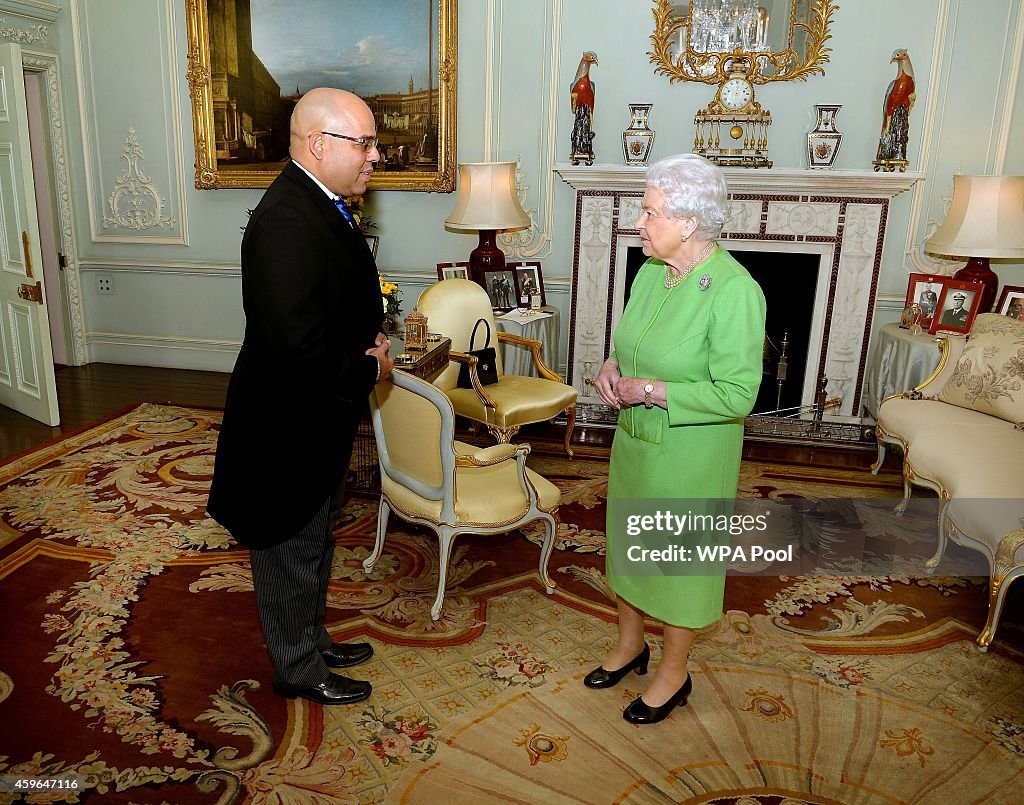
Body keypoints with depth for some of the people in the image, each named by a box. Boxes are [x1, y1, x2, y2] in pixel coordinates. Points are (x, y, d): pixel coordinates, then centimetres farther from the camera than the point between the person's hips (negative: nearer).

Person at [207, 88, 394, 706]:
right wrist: (369, 368, -16)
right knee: (291, 551, 11)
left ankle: (312, 639, 44)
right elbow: (300, 344, -32)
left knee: (314, 542, 24)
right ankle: (299, 669, 31)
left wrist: (371, 336, 0)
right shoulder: (286, 221, -26)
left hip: (322, 418, 10)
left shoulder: (320, 205, 6)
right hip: (289, 424, -10)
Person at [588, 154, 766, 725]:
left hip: (691, 454, -7)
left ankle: (674, 674, 32)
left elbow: (737, 395, -26)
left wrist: (650, 390, -24)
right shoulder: (651, 271, 1)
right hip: (634, 439, 8)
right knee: (629, 543, 21)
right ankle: (631, 645, 44)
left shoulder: (734, 291, -23)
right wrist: (613, 366, -5)